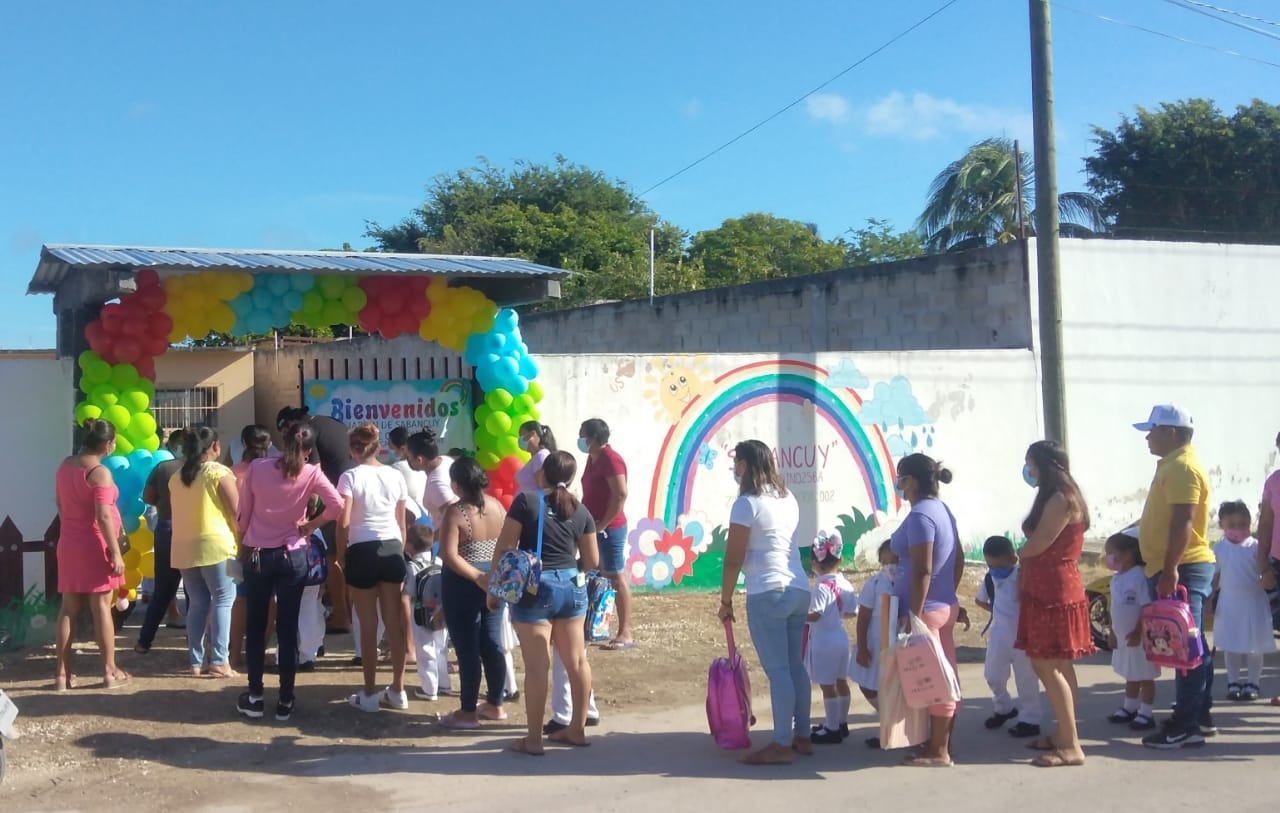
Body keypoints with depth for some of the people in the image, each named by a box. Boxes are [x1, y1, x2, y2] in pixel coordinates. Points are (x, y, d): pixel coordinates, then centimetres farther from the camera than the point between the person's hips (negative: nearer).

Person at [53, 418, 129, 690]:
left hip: (69, 544, 7)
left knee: (68, 608, 8)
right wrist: (116, 551, -18)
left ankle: (62, 673, 9)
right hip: (95, 546, -7)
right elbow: (103, 517, -21)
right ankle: (110, 670, 5)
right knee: (101, 607, -1)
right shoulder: (100, 472, -16)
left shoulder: (65, 466, 9)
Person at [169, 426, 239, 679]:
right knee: (222, 600, 0)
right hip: (215, 544, -5)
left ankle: (196, 662, 11)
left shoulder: (176, 477, 11)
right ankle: (219, 661, -6)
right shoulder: (219, 473, -5)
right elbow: (236, 512, -6)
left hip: (184, 547, 6)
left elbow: (176, 513, 16)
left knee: (197, 603, 11)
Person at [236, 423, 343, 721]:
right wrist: (310, 525, -3)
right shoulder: (311, 473, -7)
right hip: (291, 556, -1)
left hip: (256, 554, 1)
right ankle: (285, 700, 9)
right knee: (287, 628, 4)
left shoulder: (256, 467, -4)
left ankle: (254, 697, 15)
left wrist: (243, 546, 13)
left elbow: (243, 513, 1)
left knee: (255, 626, 11)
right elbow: (337, 506, -18)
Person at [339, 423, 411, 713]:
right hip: (392, 549, 4)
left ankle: (369, 695, 10)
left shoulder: (350, 476, -6)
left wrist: (341, 556, 1)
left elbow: (343, 523, -10)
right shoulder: (395, 476, 6)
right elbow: (402, 522, 9)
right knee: (395, 623, 9)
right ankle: (397, 691, 16)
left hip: (363, 551, -4)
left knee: (368, 625, 3)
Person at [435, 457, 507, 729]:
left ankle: (468, 712, 7)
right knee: (492, 643, 14)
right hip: (494, 580, 7)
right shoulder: (496, 505, 3)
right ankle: (495, 705, 23)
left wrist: (477, 577, -19)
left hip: (463, 584, -7)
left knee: (467, 648, 0)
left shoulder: (455, 512, -16)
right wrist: (488, 577, 13)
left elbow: (449, 555, -23)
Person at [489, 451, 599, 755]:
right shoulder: (581, 511, 6)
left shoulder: (526, 501, -6)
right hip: (571, 586, 4)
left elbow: (504, 548, -7)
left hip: (534, 588, -4)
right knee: (576, 660, 14)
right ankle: (577, 729, 24)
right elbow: (592, 560, 12)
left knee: (537, 666, -1)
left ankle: (533, 739, 5)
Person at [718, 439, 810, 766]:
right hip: (799, 589, 8)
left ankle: (782, 745, -1)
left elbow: (734, 560, -9)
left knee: (777, 670, -5)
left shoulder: (746, 504, -10)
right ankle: (802, 736, 22)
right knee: (795, 666, 15)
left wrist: (726, 600, -2)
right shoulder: (788, 498, 13)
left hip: (767, 594, -8)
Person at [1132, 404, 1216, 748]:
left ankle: (1185, 725, -7)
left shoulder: (1182, 467, -15)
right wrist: (1166, 570, 24)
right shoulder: (1173, 465, 18)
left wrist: (1170, 570, -27)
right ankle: (1200, 716, 23)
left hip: (1183, 569, -11)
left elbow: (1183, 522, -23)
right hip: (1177, 569, 11)